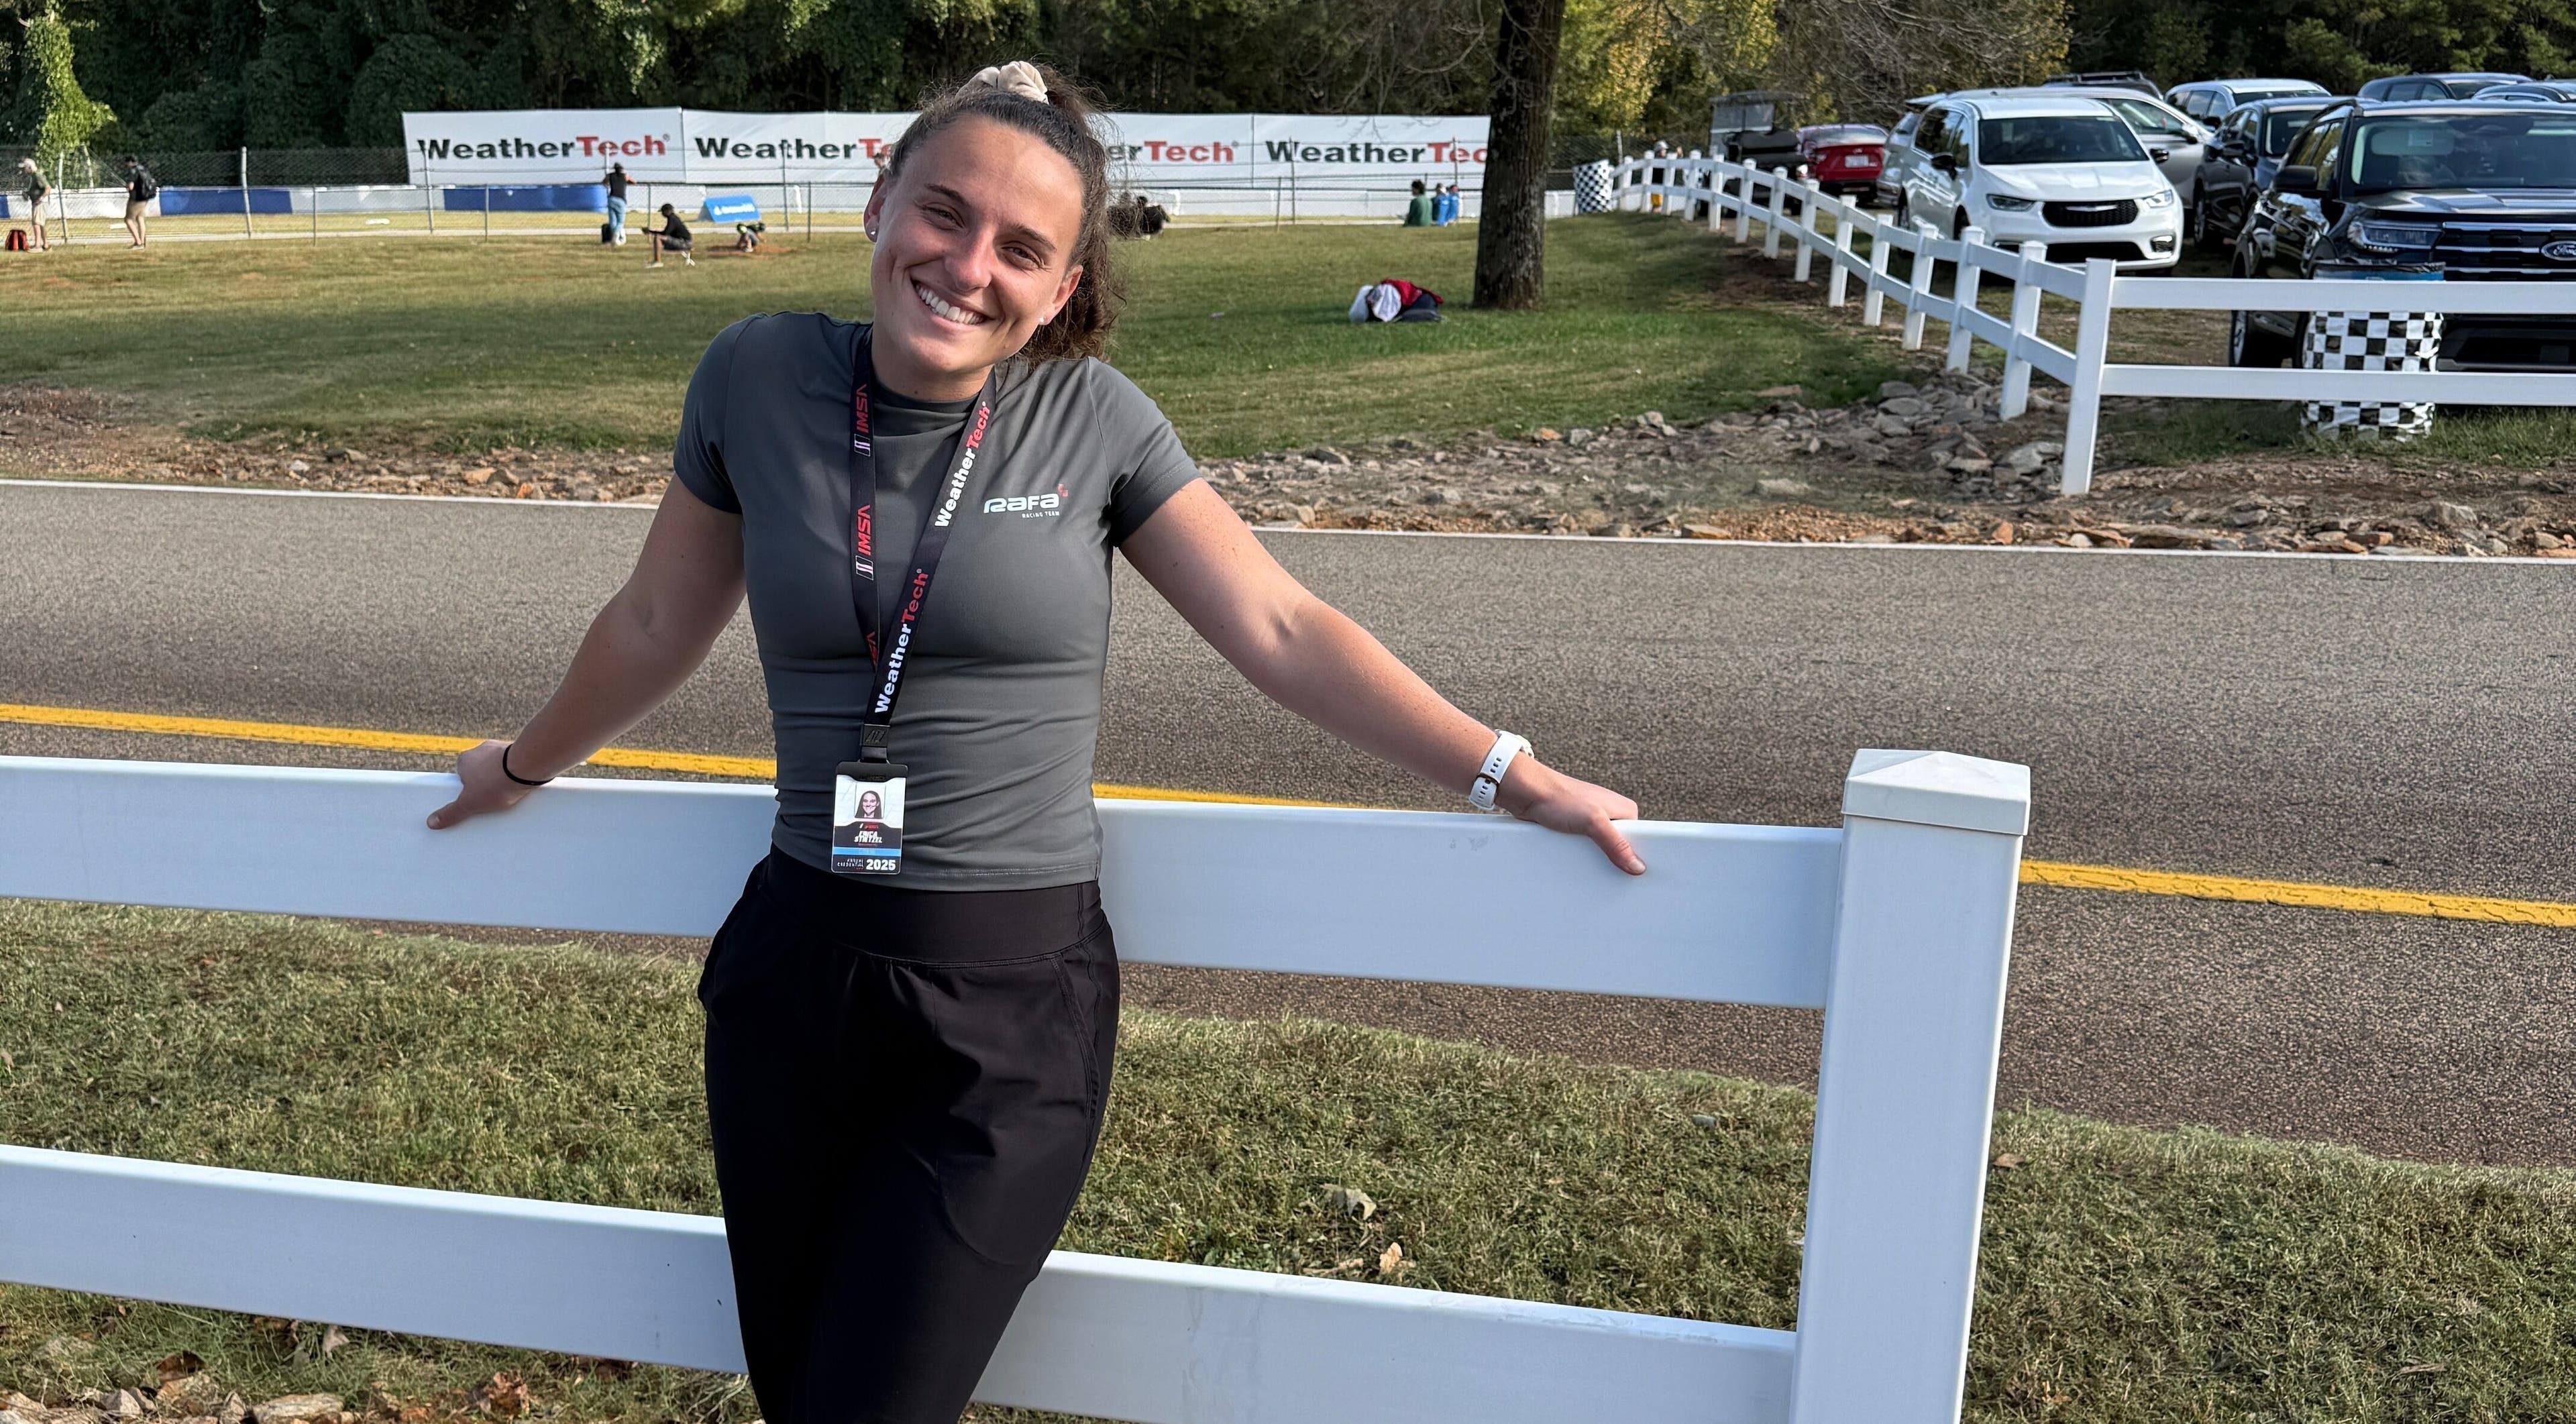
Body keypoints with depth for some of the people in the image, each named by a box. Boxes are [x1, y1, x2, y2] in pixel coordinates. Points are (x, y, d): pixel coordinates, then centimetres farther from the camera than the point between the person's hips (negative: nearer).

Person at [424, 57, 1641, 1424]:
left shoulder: (1092, 417, -5)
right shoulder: (758, 377, -2)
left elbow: (1283, 633, -4)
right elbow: (657, 624, 12)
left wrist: (1518, 780, -6)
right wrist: (527, 766, 25)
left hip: (1018, 1003, -2)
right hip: (794, 974, 2)